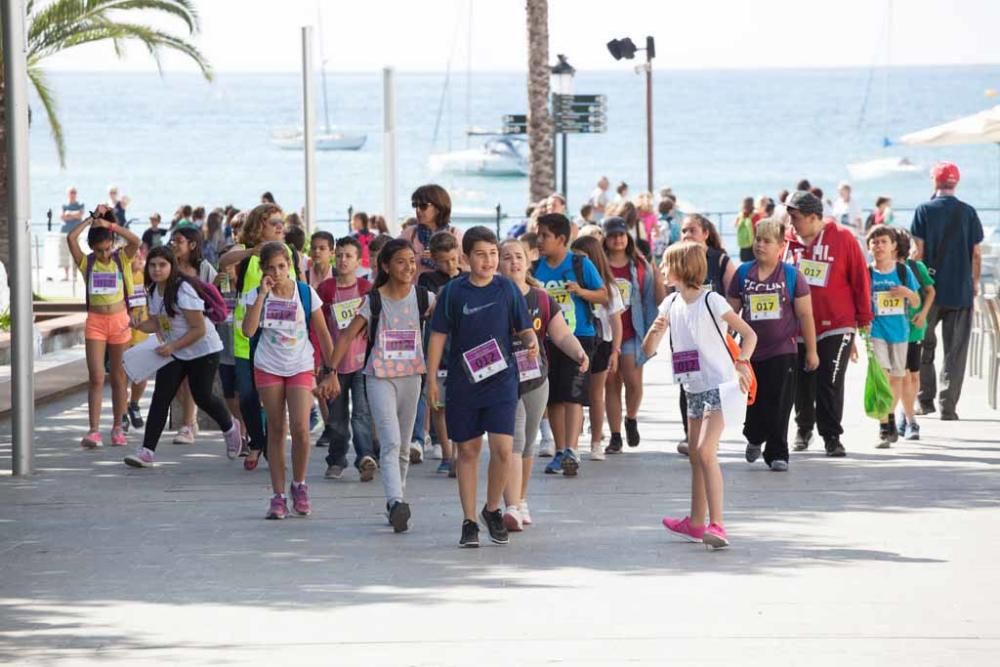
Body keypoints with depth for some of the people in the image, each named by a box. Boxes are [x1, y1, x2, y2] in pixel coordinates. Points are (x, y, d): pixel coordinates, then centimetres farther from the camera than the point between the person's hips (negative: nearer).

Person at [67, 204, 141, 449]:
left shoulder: (122, 259, 0)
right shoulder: (86, 262, 0)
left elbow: (135, 241, -19)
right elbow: (71, 238, -15)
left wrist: (109, 224, -19)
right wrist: (92, 219, -8)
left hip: (119, 321, 1)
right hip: (95, 321, -1)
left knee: (119, 378, 8)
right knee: (96, 378, -9)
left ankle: (117, 427, 18)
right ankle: (94, 430, -15)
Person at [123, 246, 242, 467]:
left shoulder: (183, 291, -23)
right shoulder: (154, 291, 2)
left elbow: (199, 329, -23)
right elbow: (156, 323, 7)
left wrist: (172, 346, -28)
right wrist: (138, 325, -14)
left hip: (203, 351, -7)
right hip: (174, 354, 7)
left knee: (202, 396, 0)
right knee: (160, 398, -6)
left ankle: (230, 427, 33)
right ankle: (147, 451, -10)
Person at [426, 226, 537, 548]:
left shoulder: (507, 289, 1)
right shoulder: (453, 292, -1)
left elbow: (524, 329, 7)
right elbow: (438, 335, 3)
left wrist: (531, 343, -16)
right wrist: (432, 379, 0)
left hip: (501, 379, 0)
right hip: (462, 382, 0)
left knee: (502, 448, -12)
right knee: (467, 451, 6)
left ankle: (492, 508, 12)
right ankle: (469, 522, 15)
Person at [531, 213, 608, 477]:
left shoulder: (581, 264, -3)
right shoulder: (536, 268, 6)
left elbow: (604, 296, 0)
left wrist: (581, 291, -16)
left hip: (578, 337, -4)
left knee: (572, 396, -13)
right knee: (553, 398, 9)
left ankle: (571, 451, -20)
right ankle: (559, 452, 19)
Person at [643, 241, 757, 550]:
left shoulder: (711, 301, -12)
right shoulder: (671, 305, 7)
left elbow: (749, 334, -5)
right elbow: (648, 350, 6)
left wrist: (741, 363, -18)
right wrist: (655, 330, -14)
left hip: (719, 387, -8)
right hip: (693, 390, 8)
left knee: (705, 451, -19)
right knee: (696, 456, 15)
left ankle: (717, 525, -23)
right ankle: (696, 523, 26)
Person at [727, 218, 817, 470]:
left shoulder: (792, 275, -4)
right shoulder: (743, 274, 4)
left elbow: (805, 315, 0)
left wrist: (811, 350, 0)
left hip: (783, 352, -2)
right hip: (751, 352, 2)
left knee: (779, 406, -3)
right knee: (754, 404, 8)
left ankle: (777, 454, 7)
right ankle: (754, 438, 37)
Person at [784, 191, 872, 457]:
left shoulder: (842, 238, -7)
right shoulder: (790, 240, 1)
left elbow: (860, 278, -4)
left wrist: (864, 318, -2)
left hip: (836, 326, -3)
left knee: (830, 383, -4)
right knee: (802, 383, 11)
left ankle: (832, 437, 3)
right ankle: (803, 428, 30)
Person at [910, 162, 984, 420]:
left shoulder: (924, 210, -4)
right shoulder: (968, 212, 1)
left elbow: (918, 251, -6)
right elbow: (976, 253, 2)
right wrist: (975, 282, 15)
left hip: (931, 289, -1)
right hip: (961, 291, 1)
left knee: (924, 347, 13)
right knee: (955, 351, 4)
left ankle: (925, 401, 12)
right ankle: (948, 406, 1)